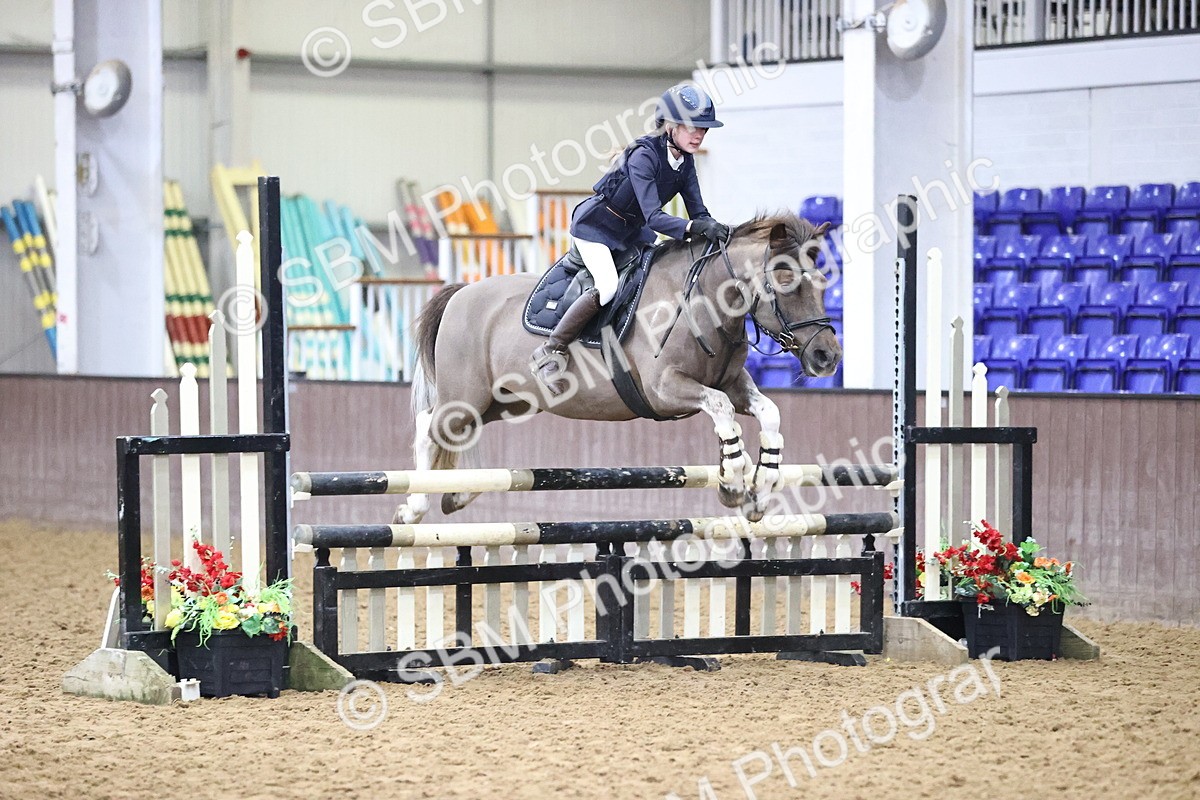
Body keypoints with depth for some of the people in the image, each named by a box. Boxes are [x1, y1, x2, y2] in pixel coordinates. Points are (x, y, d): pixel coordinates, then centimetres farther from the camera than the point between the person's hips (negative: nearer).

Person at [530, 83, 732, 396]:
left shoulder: (685, 161, -5)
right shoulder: (644, 156, -30)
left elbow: (698, 212, -7)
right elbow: (653, 217, -37)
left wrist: (714, 229, -29)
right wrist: (694, 227, -52)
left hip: (631, 229, 9)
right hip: (595, 225, -9)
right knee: (609, 287, -27)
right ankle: (551, 352, -18)